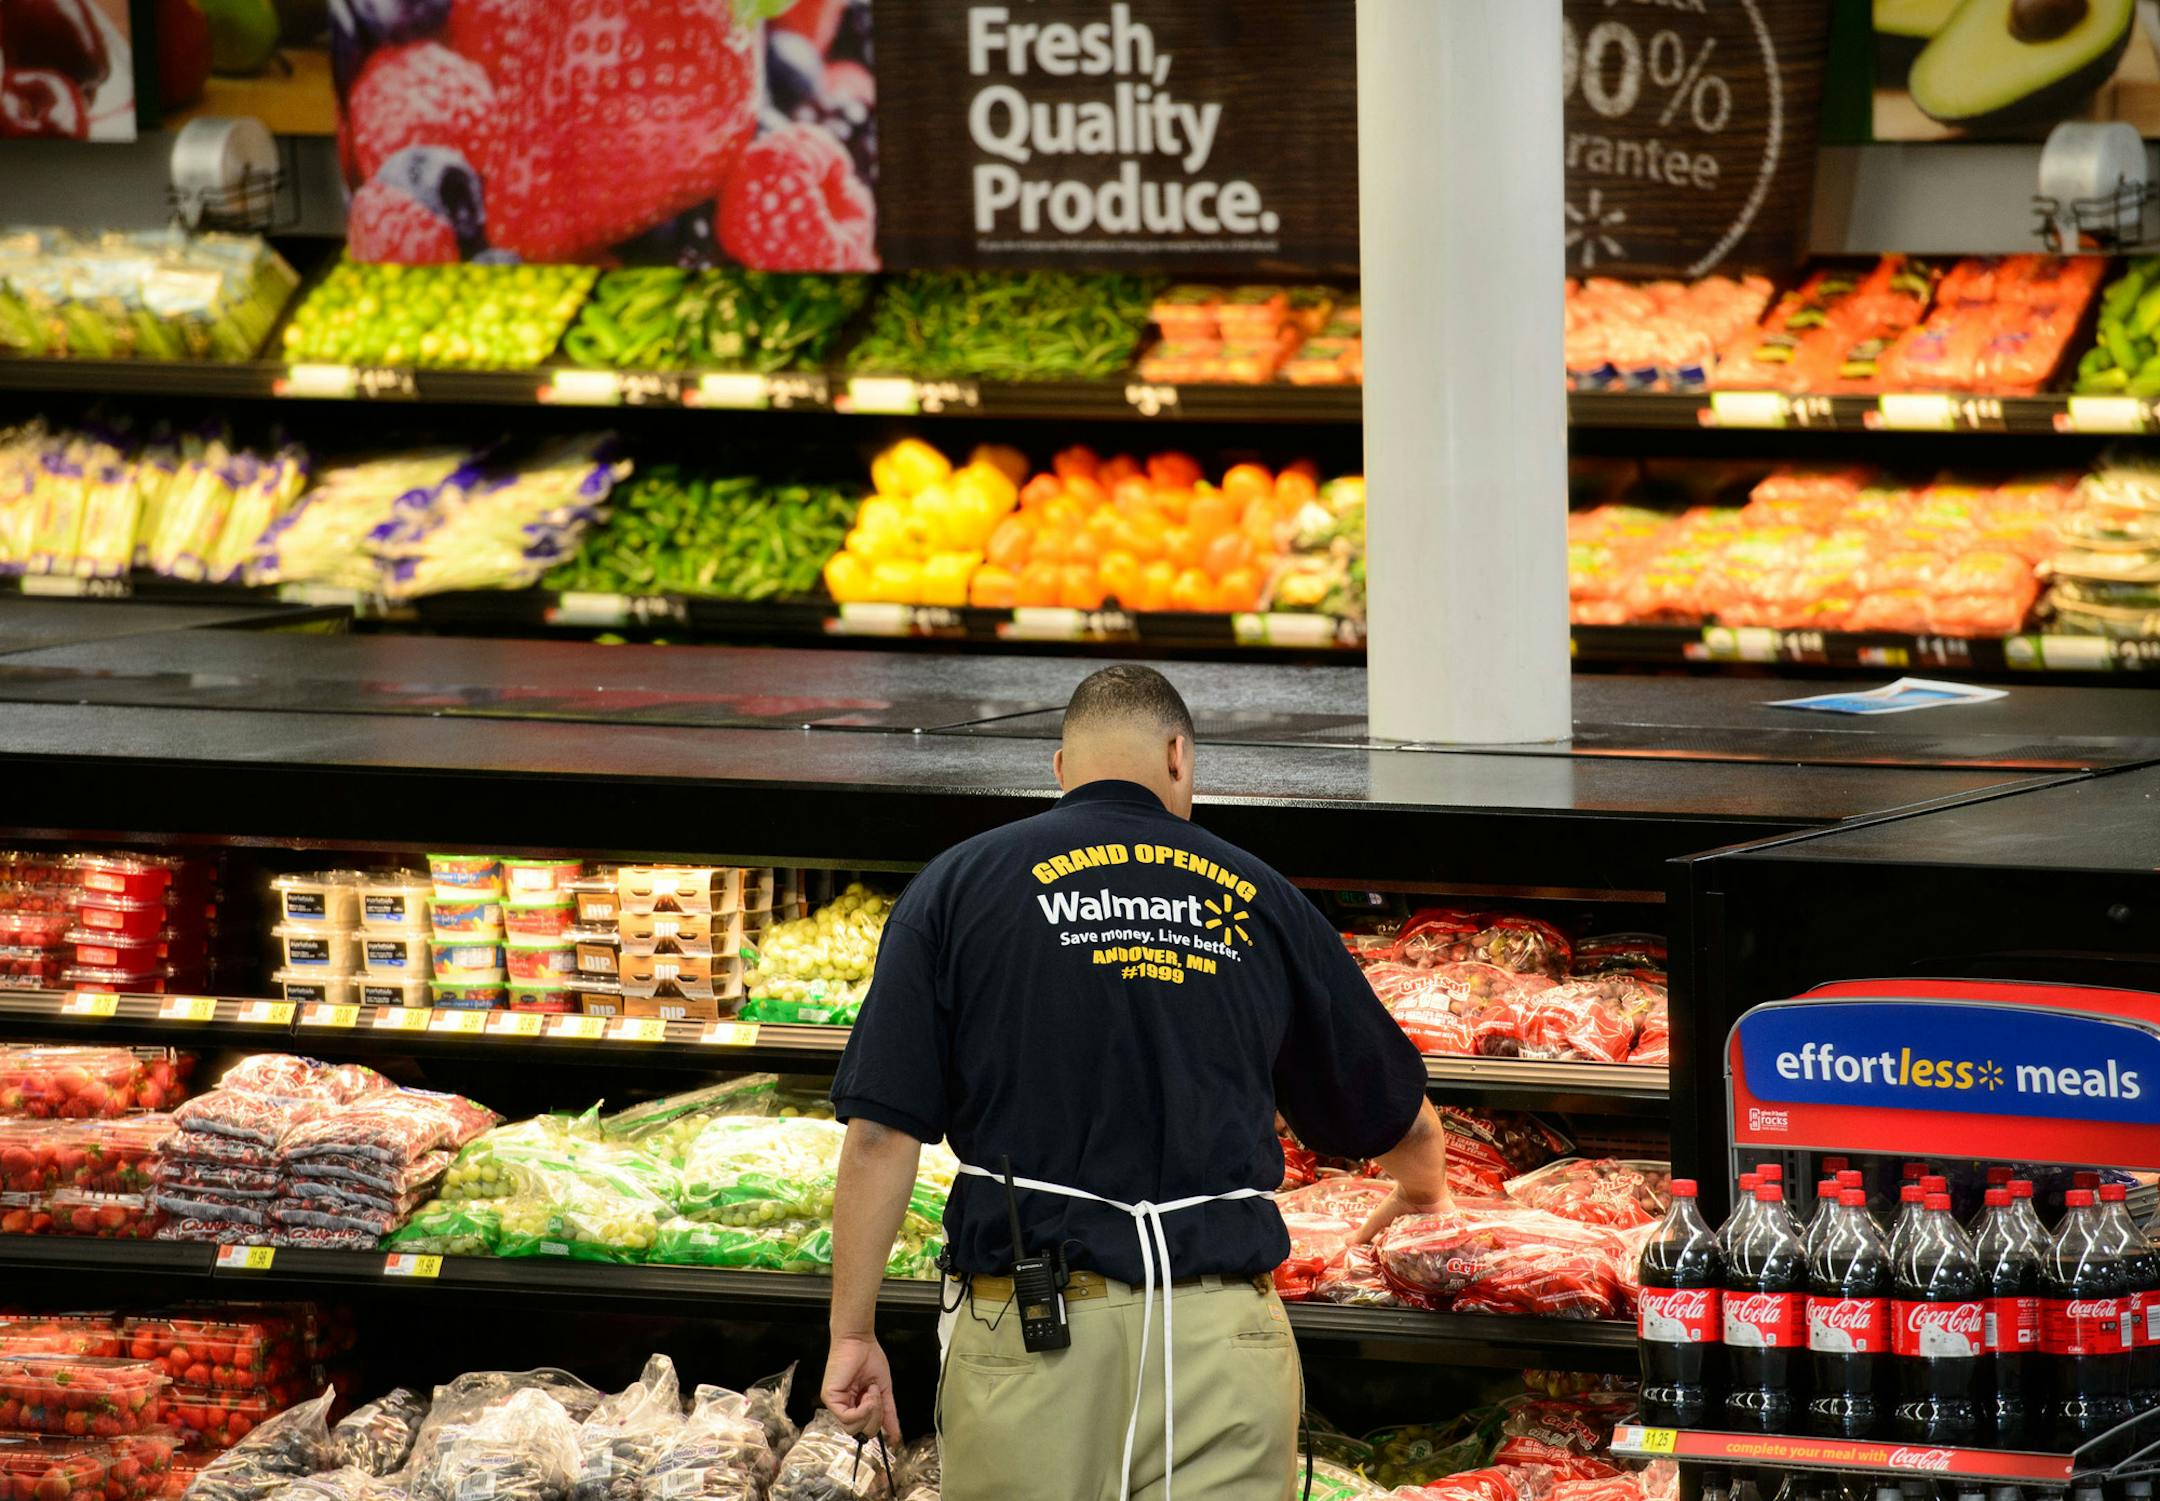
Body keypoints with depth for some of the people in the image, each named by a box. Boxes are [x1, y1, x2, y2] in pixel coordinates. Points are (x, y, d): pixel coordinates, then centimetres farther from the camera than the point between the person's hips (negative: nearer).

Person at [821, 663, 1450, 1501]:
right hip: (1224, 1331, 1)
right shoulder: (1257, 899, 12)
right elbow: (1405, 1122, 23)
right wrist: (1421, 1191, 46)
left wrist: (853, 1333, 4)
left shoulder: (960, 886, 5)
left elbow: (880, 1134, -3)